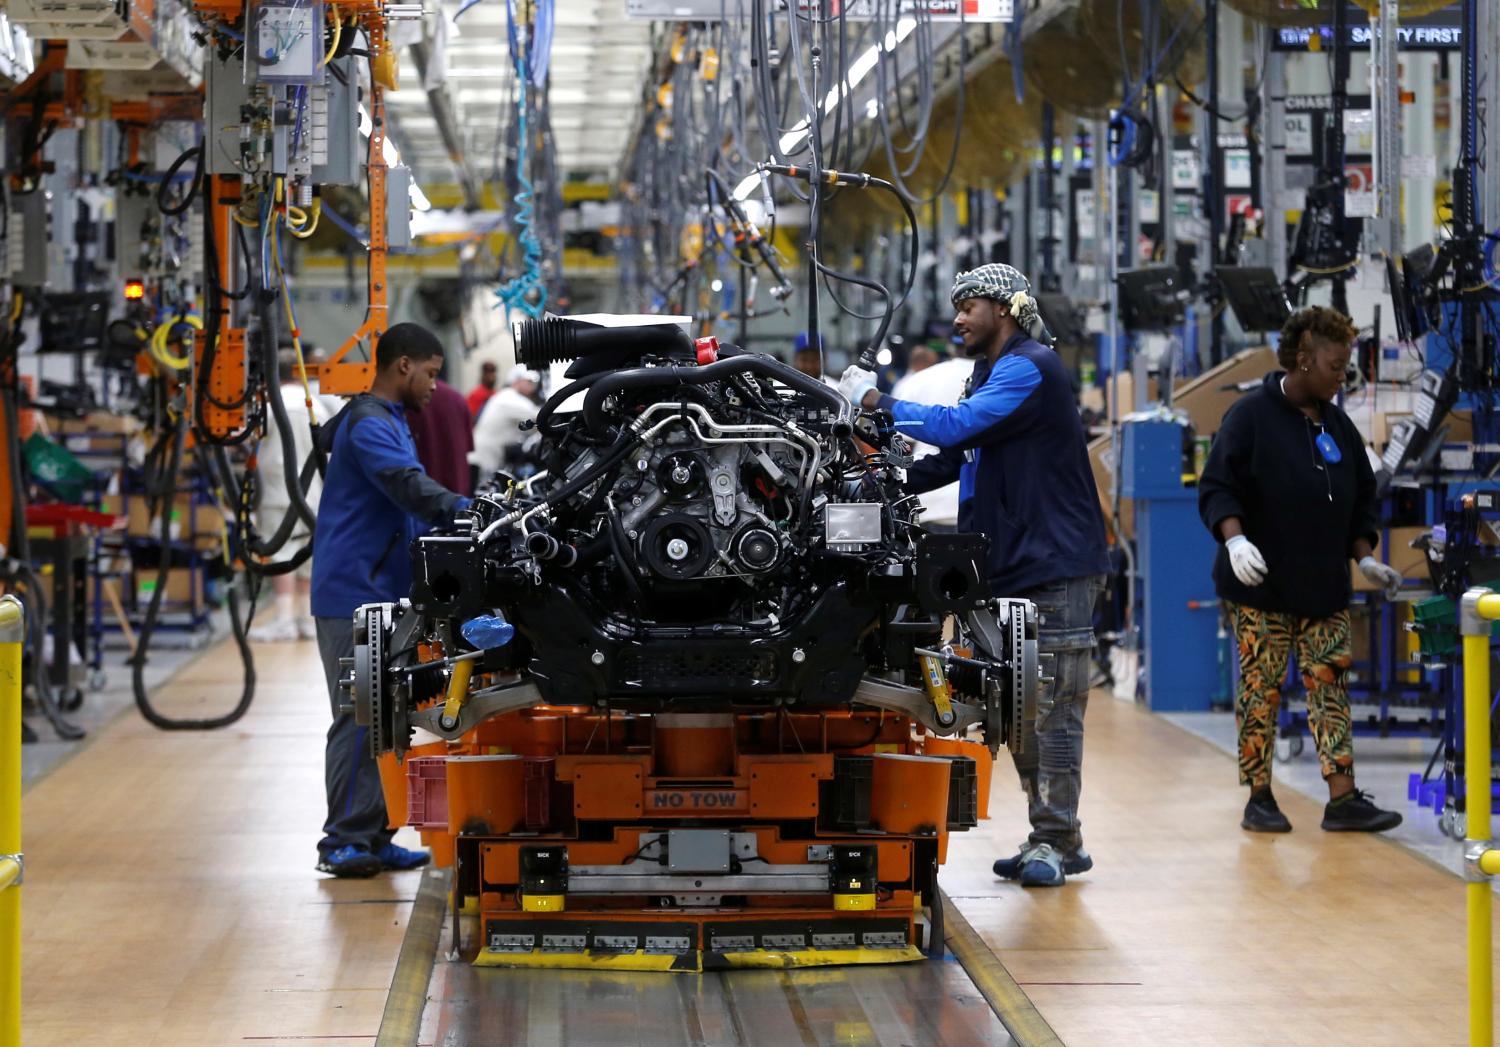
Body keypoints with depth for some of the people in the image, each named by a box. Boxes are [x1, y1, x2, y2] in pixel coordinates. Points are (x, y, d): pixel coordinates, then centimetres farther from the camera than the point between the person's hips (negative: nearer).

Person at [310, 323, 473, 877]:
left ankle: (368, 838, 15)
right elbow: (409, 487, -27)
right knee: (359, 718, -9)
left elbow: (408, 503, 26)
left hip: (376, 595, 10)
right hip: (355, 595, -10)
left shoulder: (388, 421, 21)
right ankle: (346, 842, -7)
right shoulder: (370, 426, -13)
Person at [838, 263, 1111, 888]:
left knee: (1053, 709, -8)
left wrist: (877, 401, -13)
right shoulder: (990, 374, 21)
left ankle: (1056, 841, -5)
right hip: (1008, 574, 10)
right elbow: (951, 460, 21)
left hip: (1055, 569, -10)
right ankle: (1050, 841, 15)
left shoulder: (1030, 369, -11)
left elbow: (956, 426, -21)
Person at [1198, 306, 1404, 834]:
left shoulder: (1337, 425, 13)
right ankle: (1259, 799, 7)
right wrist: (1234, 538, -26)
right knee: (1260, 688, -1)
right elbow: (1217, 487, -11)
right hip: (1262, 589, -6)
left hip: (1324, 588, 6)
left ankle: (1343, 800, -1)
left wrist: (1365, 558, 9)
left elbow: (1361, 499, 21)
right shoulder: (1252, 415, -7)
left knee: (1330, 685, 1)